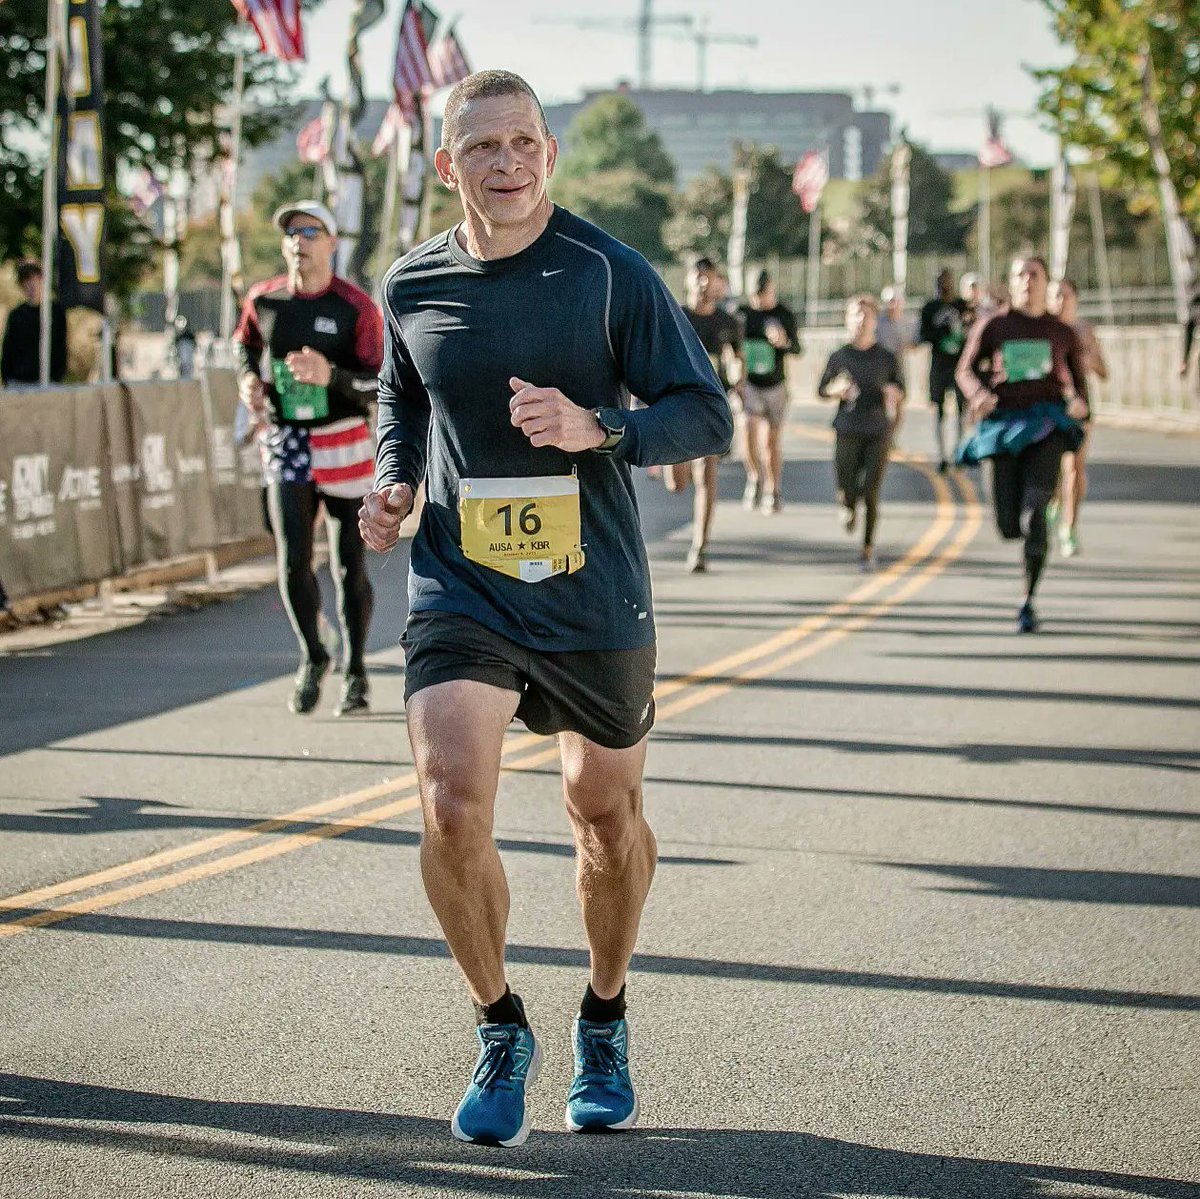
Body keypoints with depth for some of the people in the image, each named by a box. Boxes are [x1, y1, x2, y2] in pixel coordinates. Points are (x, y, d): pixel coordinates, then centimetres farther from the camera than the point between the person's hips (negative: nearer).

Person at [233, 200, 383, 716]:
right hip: (286, 442, 2)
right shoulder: (263, 299, 0)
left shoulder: (356, 307, -11)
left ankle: (355, 675, 17)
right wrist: (248, 377, 0)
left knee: (349, 567, 3)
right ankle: (312, 658, 16)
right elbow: (245, 342, 21)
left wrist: (330, 376, -34)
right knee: (292, 561, -7)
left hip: (343, 443, -2)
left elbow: (381, 383, -16)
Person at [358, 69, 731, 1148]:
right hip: (458, 590, 1)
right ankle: (501, 1034, 7)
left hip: (594, 599, -1)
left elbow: (708, 415, -7)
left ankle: (604, 1026, 38)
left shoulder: (610, 274, -7)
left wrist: (596, 429, -24)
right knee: (452, 810, -16)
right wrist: (392, 487, 2)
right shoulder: (412, 287, 3)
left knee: (607, 816, 12)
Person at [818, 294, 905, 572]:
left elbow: (901, 391, 13)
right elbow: (822, 390, 11)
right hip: (848, 431, 1)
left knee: (871, 493, -3)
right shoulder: (839, 357, 3)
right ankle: (849, 508, 36)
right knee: (846, 492, -2)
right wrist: (837, 389, -10)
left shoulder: (887, 358, 3)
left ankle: (868, 548, 10)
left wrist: (893, 394, -9)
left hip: (878, 431, 0)